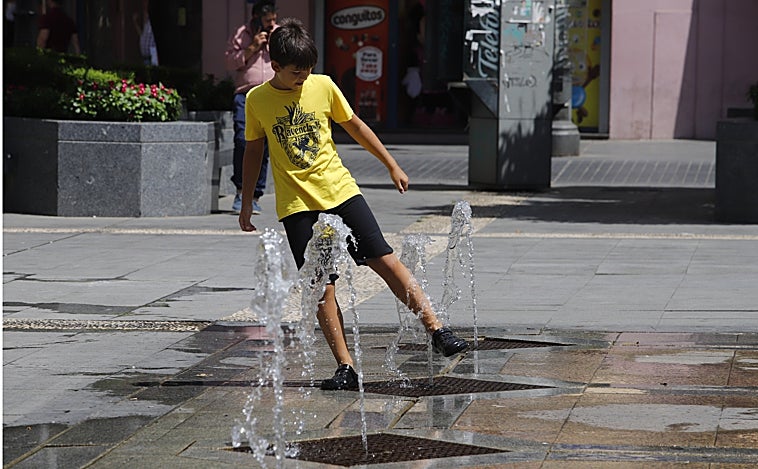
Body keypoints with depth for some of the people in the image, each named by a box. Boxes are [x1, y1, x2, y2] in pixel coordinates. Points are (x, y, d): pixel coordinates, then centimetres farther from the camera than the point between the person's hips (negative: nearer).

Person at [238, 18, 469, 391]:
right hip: (297, 205, -1)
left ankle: (437, 330, -2)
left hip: (341, 191, 1)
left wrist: (391, 165, 16)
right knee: (321, 286, -4)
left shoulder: (323, 86, -1)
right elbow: (254, 151, 11)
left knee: (385, 260, -7)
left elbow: (355, 126, 12)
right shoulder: (257, 101, -2)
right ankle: (345, 367, 1)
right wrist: (246, 204, 13)